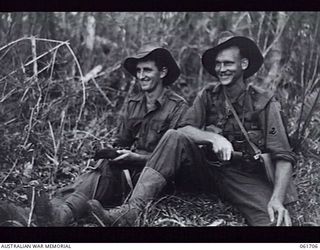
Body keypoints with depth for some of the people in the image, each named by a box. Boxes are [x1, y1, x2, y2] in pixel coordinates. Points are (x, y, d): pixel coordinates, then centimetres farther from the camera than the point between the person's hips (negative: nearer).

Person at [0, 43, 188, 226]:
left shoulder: (178, 107, -5)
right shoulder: (132, 104, 15)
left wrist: (135, 157, -18)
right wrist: (112, 154, -4)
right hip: (126, 169, 5)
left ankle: (60, 214, -48)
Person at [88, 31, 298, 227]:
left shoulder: (265, 103, -4)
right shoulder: (208, 95, 6)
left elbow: (284, 158, -11)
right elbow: (184, 129, -9)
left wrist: (277, 199, -28)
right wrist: (213, 138, -29)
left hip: (246, 177, -3)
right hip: (207, 169, 3)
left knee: (274, 219, -37)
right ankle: (131, 211, -36)